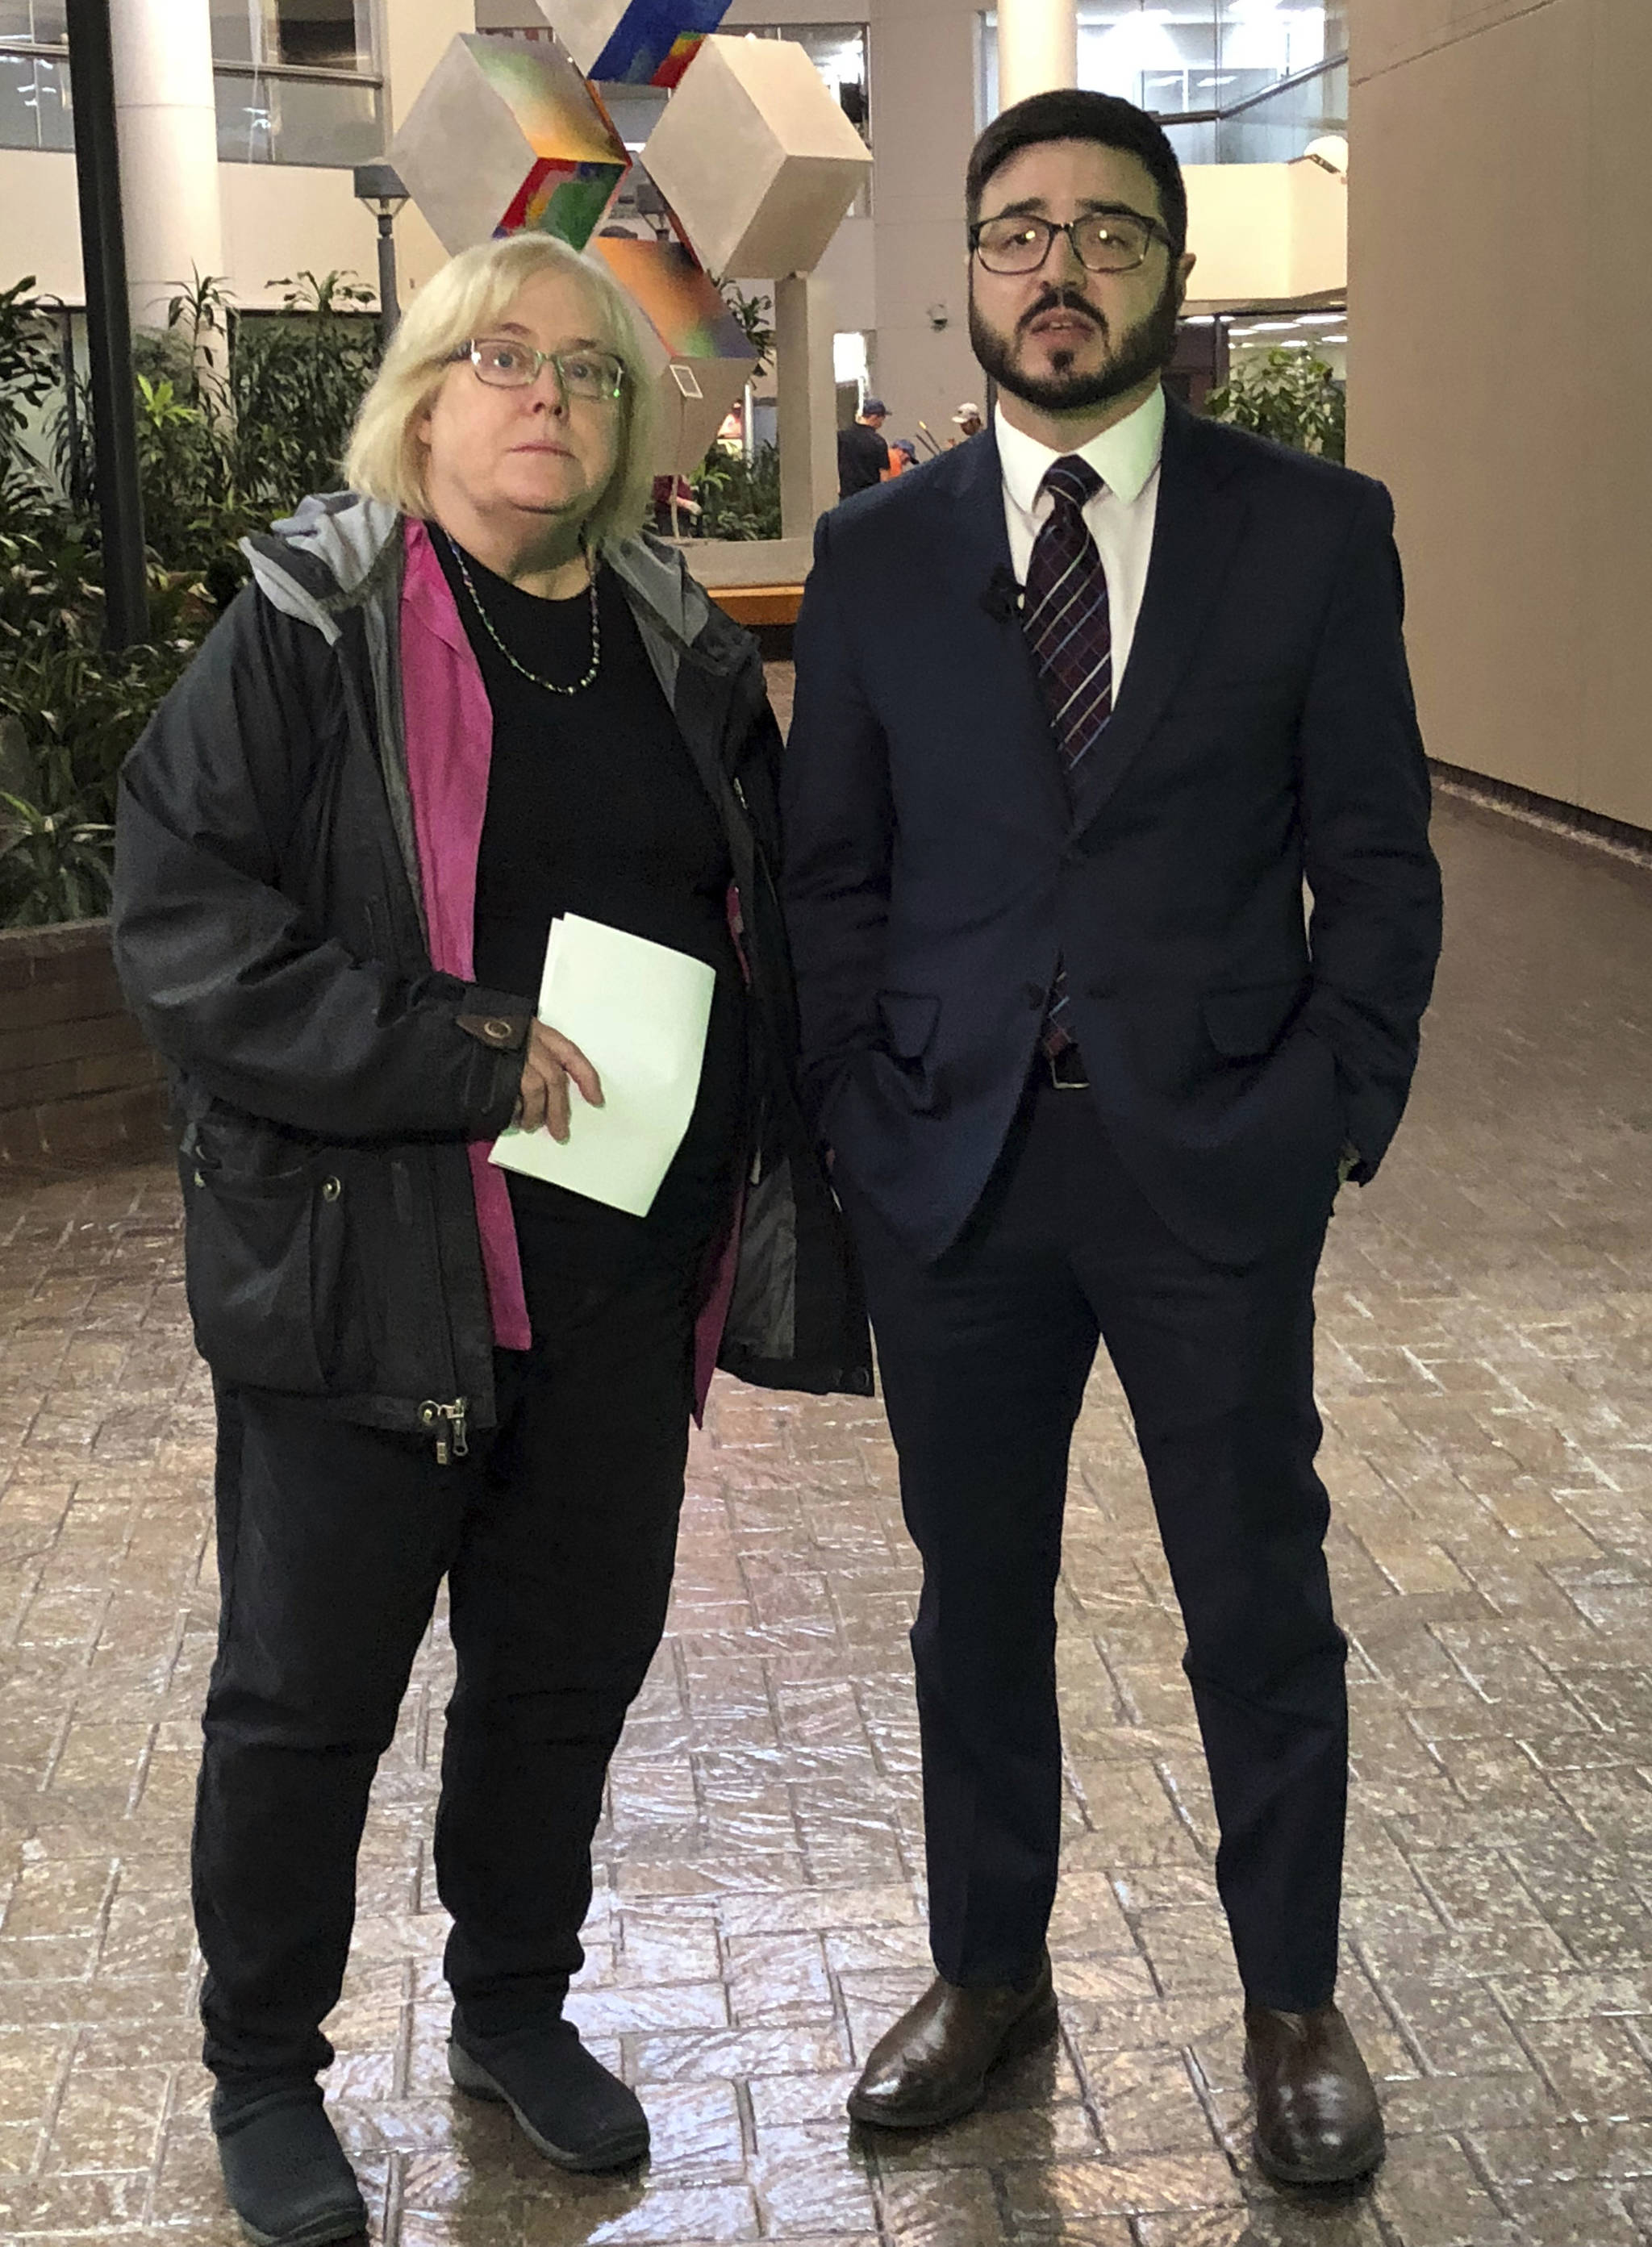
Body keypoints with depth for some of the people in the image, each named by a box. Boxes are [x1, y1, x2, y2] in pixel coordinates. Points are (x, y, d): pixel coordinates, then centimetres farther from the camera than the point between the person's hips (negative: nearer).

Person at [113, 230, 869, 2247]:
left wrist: (767, 1213, 7)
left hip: (625, 1267, 5)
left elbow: (763, 923, 16)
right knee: (310, 1687, 8)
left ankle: (515, 2009, 40)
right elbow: (180, 923, -16)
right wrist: (462, 1056, -23)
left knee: (574, 1657, 17)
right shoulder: (310, 627, -8)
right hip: (365, 1263, -5)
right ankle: (261, 2077, 29)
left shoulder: (676, 645, 8)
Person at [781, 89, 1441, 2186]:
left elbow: (1376, 859, 1)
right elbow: (827, 871, 7)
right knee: (977, 1601, 15)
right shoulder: (876, 556, 4)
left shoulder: (1315, 530, 0)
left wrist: (1338, 1112, -7)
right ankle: (988, 1971, 35)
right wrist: (861, 1122, -1)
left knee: (1261, 1610, 10)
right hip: (952, 1170, 2)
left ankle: (1292, 2004, 31)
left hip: (1215, 1165, -1)